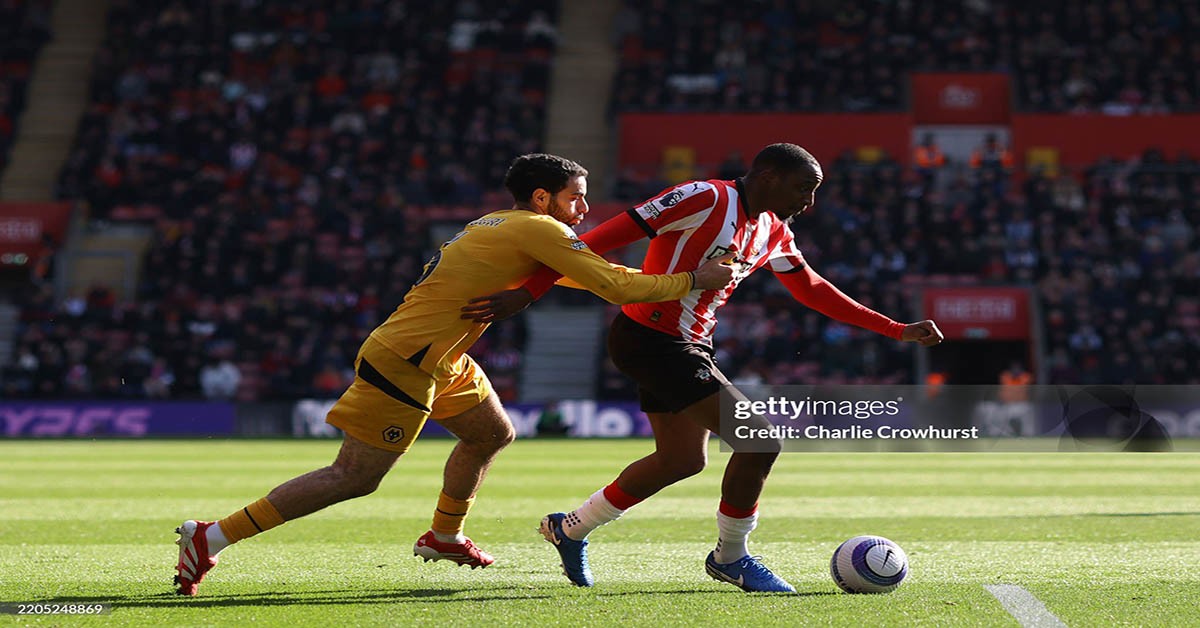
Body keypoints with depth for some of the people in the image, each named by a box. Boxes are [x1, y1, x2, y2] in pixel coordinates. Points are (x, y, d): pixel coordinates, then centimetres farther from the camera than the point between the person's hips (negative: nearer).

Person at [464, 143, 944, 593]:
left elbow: (813, 291, 20)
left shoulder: (772, 232, 9)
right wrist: (528, 293, -26)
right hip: (649, 338, -10)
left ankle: (570, 529, 36)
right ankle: (730, 558, 7)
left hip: (688, 346, 10)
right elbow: (605, 238, -20)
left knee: (681, 460, 20)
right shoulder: (705, 199, -17)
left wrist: (898, 331, 16)